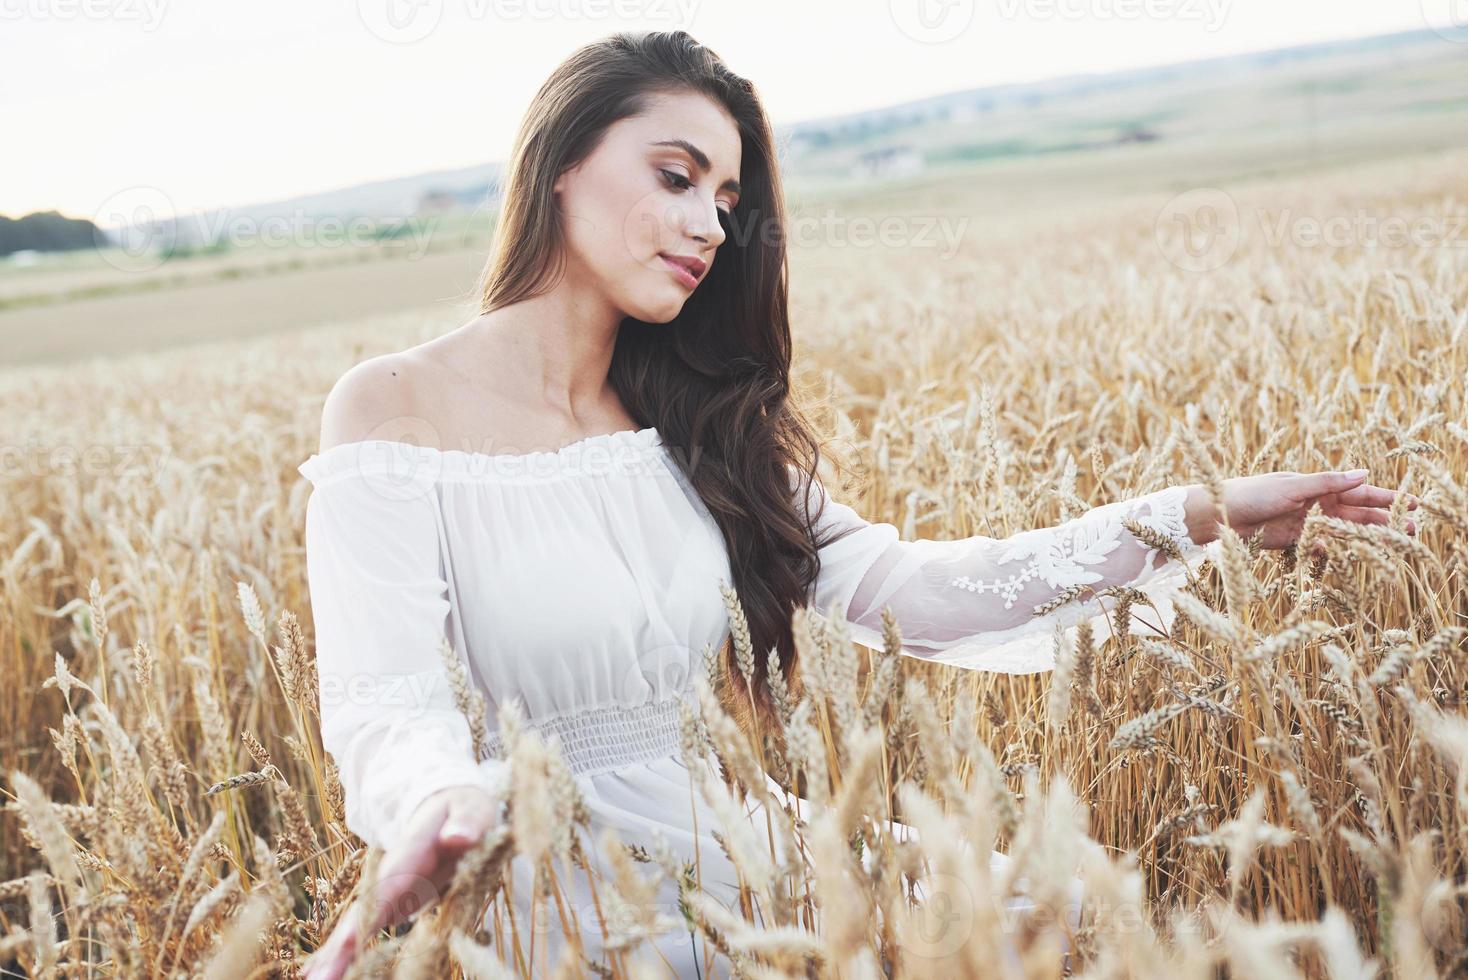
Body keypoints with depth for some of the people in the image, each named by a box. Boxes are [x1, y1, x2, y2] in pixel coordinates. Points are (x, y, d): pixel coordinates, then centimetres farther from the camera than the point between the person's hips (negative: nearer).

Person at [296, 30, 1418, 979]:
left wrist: (1191, 515, 1)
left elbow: (896, 587, 4)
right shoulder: (393, 408, -7)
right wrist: (444, 810, -42)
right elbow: (385, 705, -17)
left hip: (718, 881, 6)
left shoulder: (692, 428, 9)